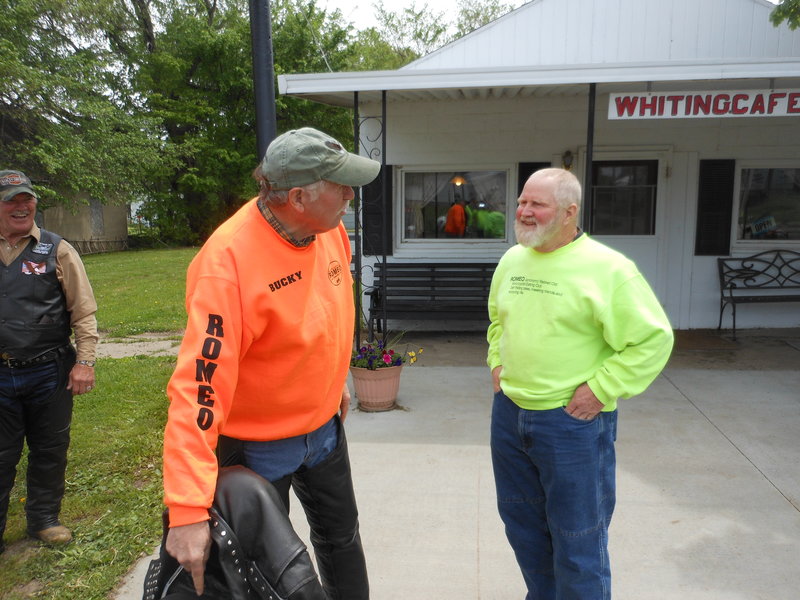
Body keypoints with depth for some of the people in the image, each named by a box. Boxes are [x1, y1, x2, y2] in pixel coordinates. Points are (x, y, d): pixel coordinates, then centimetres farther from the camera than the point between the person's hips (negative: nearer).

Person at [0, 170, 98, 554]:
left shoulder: (57, 250, -1)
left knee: (50, 451, 12)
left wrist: (84, 362, -9)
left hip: (50, 374, -1)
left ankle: (43, 518, 31)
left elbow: (83, 311, -3)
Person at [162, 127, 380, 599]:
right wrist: (188, 511, -35)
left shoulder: (330, 229, -10)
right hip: (256, 443, -6)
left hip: (324, 424, 6)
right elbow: (198, 389, -33)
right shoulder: (229, 262, -31)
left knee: (342, 537, 25)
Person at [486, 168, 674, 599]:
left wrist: (601, 389, -16)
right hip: (508, 414, 7)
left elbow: (653, 338, -14)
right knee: (522, 523, 22)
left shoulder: (607, 268, -15)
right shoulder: (512, 260, 6)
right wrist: (496, 361, 10)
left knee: (578, 540, 8)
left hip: (573, 422, -7)